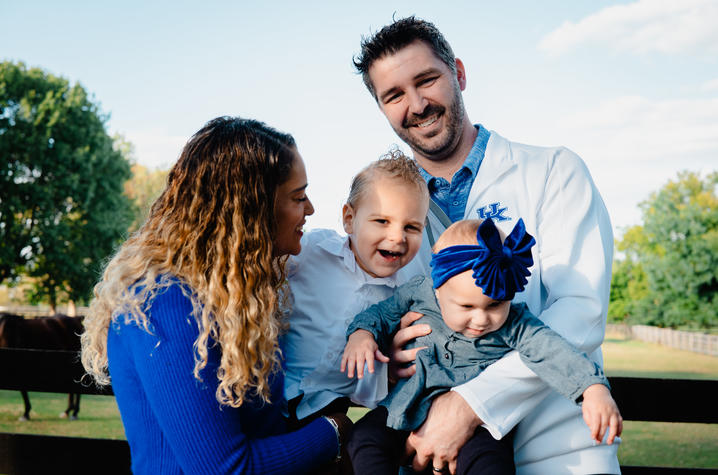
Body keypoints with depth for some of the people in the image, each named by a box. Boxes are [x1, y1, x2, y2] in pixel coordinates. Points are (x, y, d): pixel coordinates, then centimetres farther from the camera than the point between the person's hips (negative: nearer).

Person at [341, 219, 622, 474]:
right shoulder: (419, 293, -4)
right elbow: (384, 312, 11)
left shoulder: (515, 324, -10)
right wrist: (362, 333, -10)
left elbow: (550, 350, -21)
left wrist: (594, 388, -35)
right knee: (368, 436, -15)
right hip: (410, 413, 3)